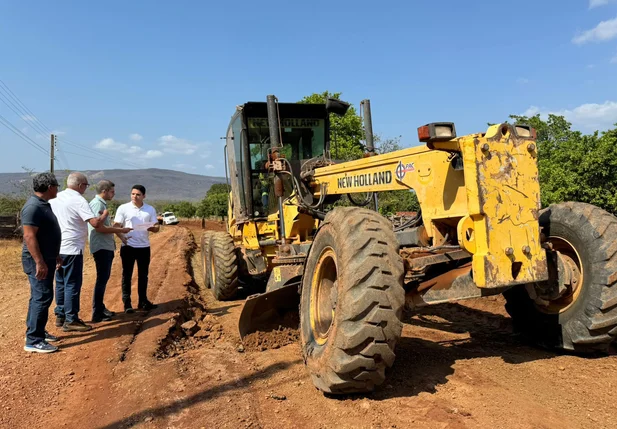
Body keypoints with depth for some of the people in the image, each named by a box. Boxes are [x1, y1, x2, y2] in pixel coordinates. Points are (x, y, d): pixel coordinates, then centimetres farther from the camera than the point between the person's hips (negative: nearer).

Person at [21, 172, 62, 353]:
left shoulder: (44, 204, 13)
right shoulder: (33, 207, -19)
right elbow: (29, 236, -24)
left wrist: (55, 255, 25)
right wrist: (39, 262, -27)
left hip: (46, 259, 10)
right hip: (38, 261, -10)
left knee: (39, 297, 17)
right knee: (42, 297, -9)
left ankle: (36, 331, 28)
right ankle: (33, 340, -3)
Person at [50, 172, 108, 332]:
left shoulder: (55, 198, 9)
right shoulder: (79, 201, -14)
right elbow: (96, 223, -21)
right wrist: (104, 214, -3)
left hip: (57, 248, 8)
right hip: (72, 249, -8)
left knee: (61, 283, 16)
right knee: (72, 284, -1)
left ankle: (60, 315, 25)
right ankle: (70, 320, 3)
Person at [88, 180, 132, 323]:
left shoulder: (102, 204, 14)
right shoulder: (97, 204, -16)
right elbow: (100, 227, -24)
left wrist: (122, 237, 21)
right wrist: (120, 230, -18)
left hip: (107, 247, 10)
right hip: (101, 248, -10)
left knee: (104, 278, 17)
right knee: (102, 279, -6)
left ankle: (101, 308, 27)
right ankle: (97, 314, 0)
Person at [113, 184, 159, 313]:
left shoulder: (150, 209, 5)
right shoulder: (123, 208, -3)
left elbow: (156, 227, 5)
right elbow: (116, 225, -6)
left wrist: (152, 228, -18)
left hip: (144, 247, 3)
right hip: (128, 246, -3)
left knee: (143, 275, 11)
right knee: (127, 275, 3)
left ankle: (143, 301, 22)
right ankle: (127, 303, 11)